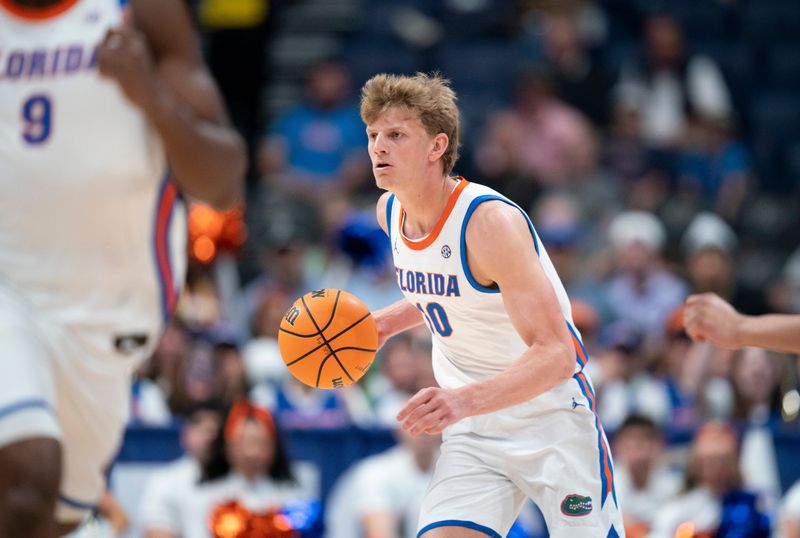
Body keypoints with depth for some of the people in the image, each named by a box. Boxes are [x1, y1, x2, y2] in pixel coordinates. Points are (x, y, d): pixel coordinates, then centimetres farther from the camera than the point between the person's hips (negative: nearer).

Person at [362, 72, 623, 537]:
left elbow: (555, 354, -31)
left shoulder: (489, 221, -24)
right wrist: (382, 325, 4)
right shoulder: (390, 211, 0)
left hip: (551, 417, -6)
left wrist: (465, 400, -46)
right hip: (471, 432, 6)